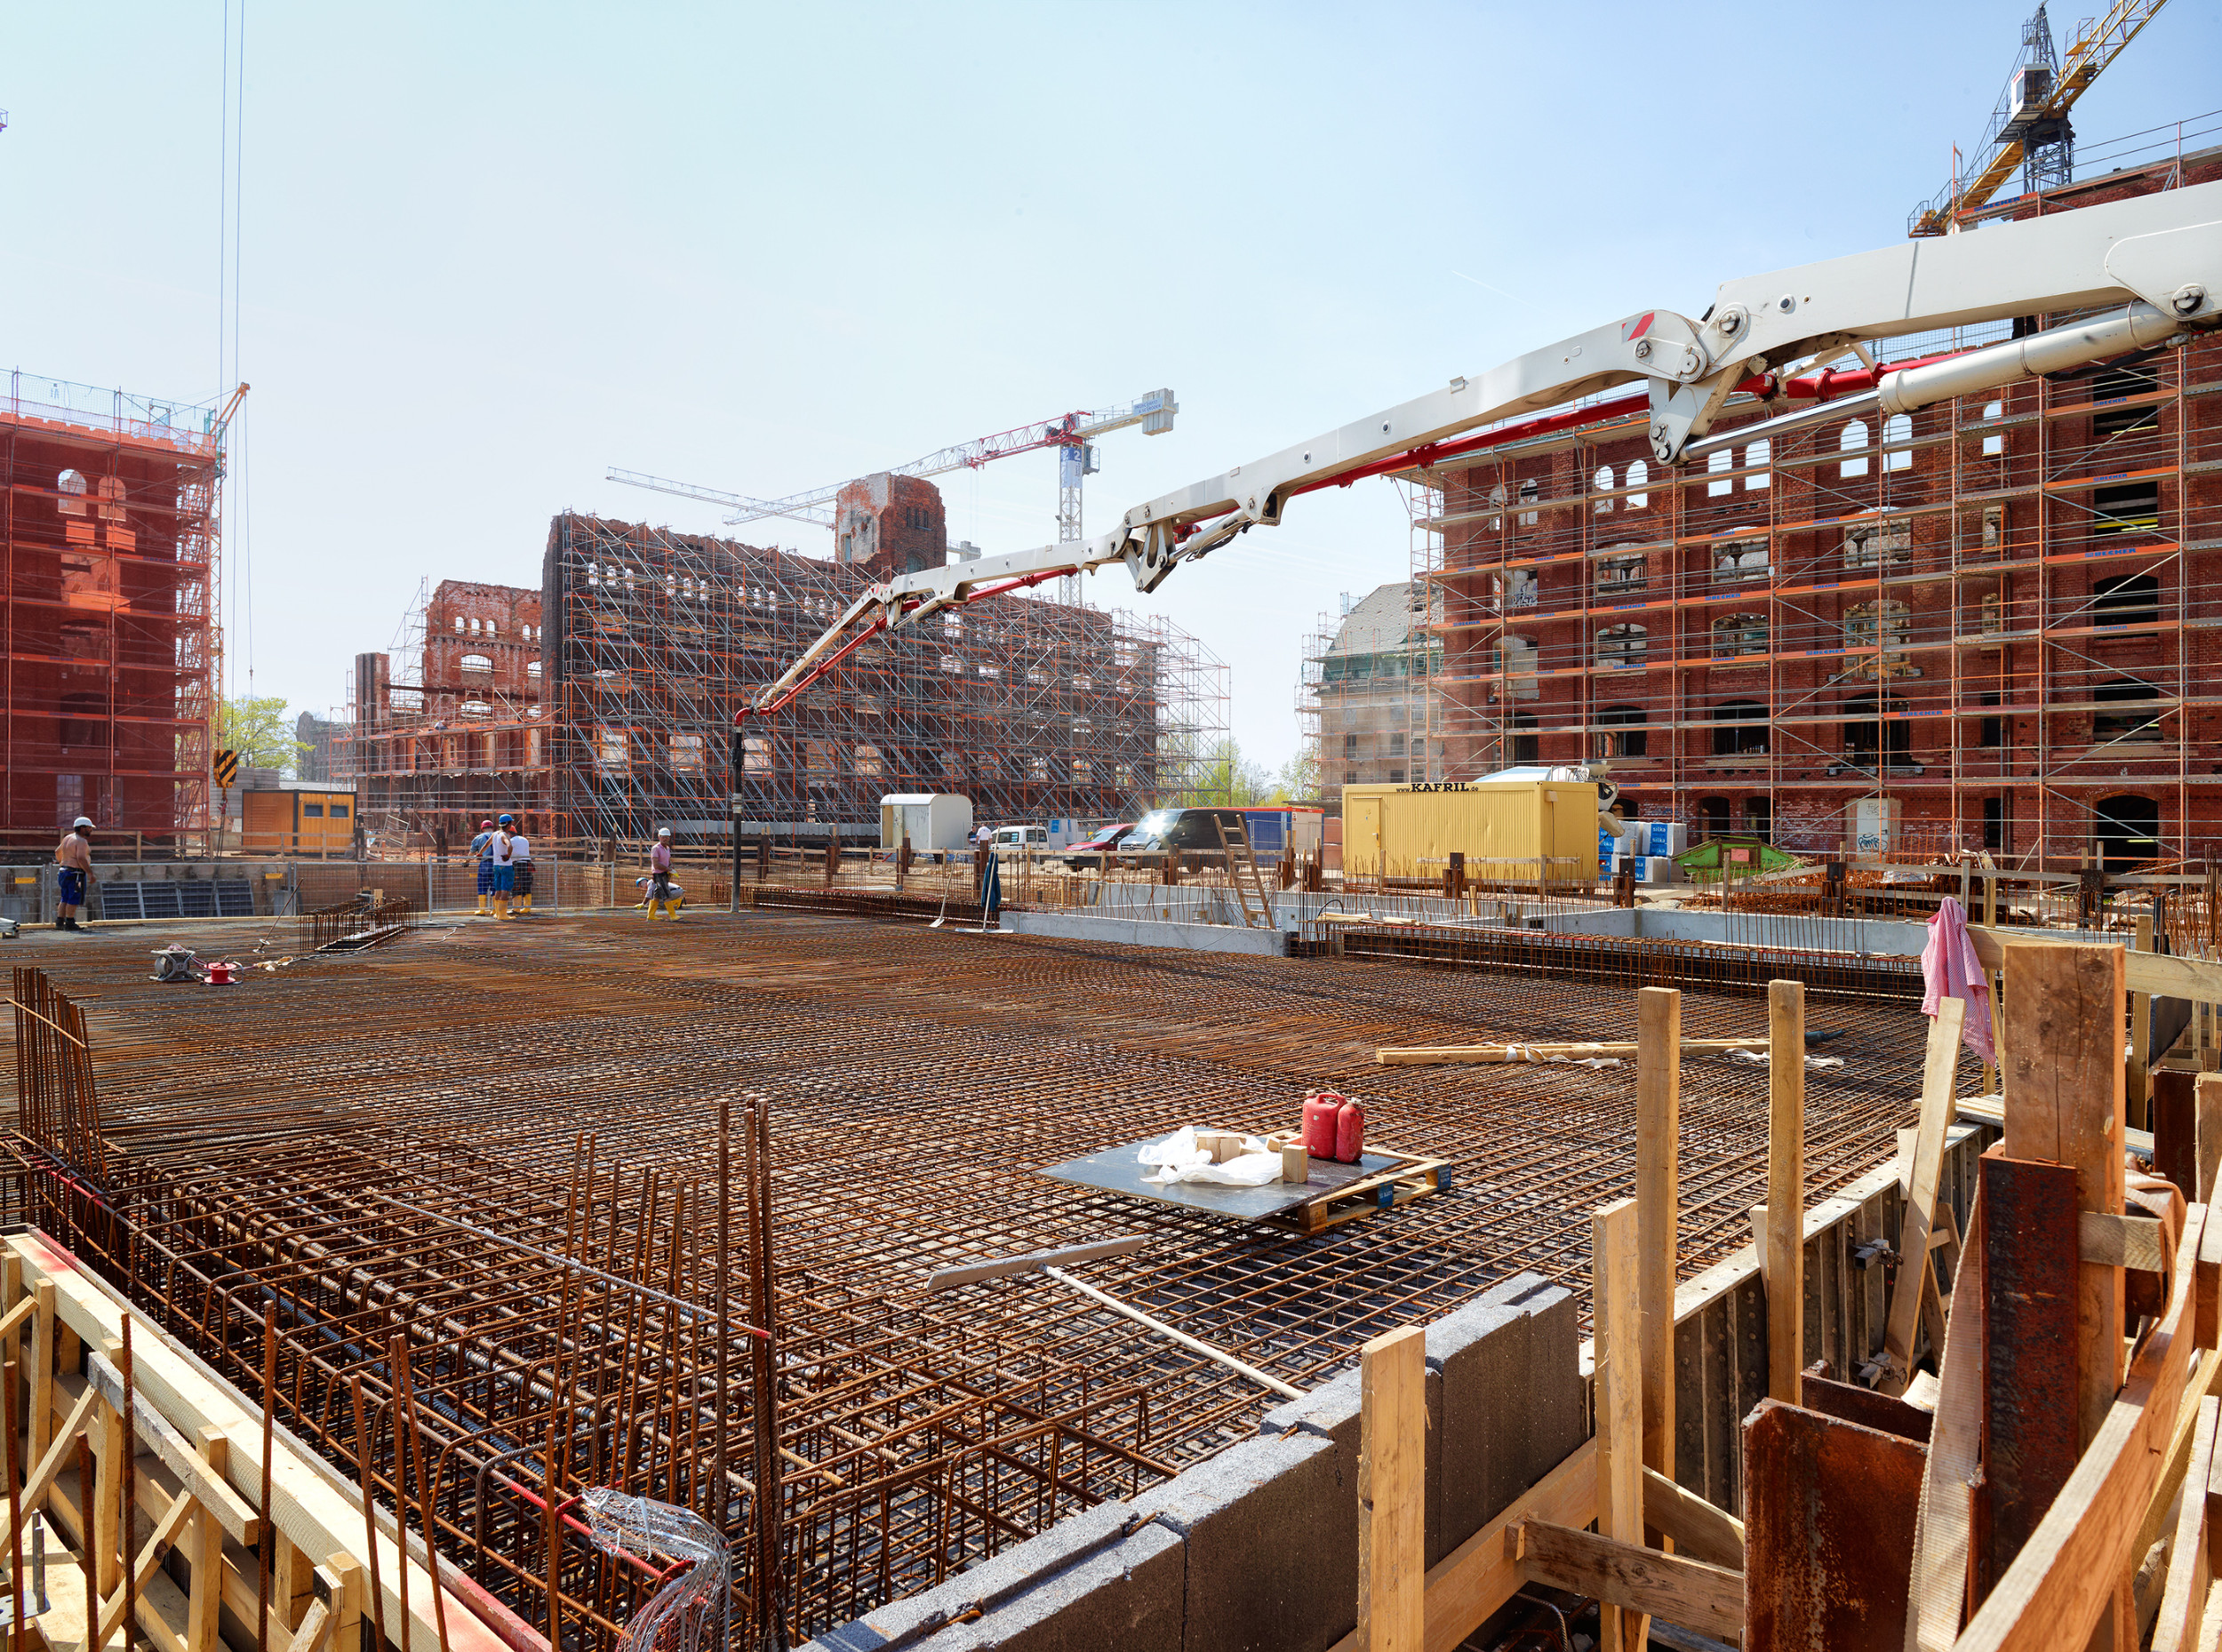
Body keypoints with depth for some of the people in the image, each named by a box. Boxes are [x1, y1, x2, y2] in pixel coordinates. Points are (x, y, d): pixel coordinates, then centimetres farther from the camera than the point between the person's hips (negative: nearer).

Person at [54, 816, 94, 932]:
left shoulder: (68, 838, 13)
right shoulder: (81, 841, -15)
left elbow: (58, 852, 26)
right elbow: (81, 859, -24)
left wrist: (59, 861, 46)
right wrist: (90, 873, -23)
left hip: (65, 870, 9)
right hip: (76, 873, -9)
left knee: (65, 899, 14)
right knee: (74, 899, -4)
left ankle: (59, 922, 14)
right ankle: (69, 922, -3)